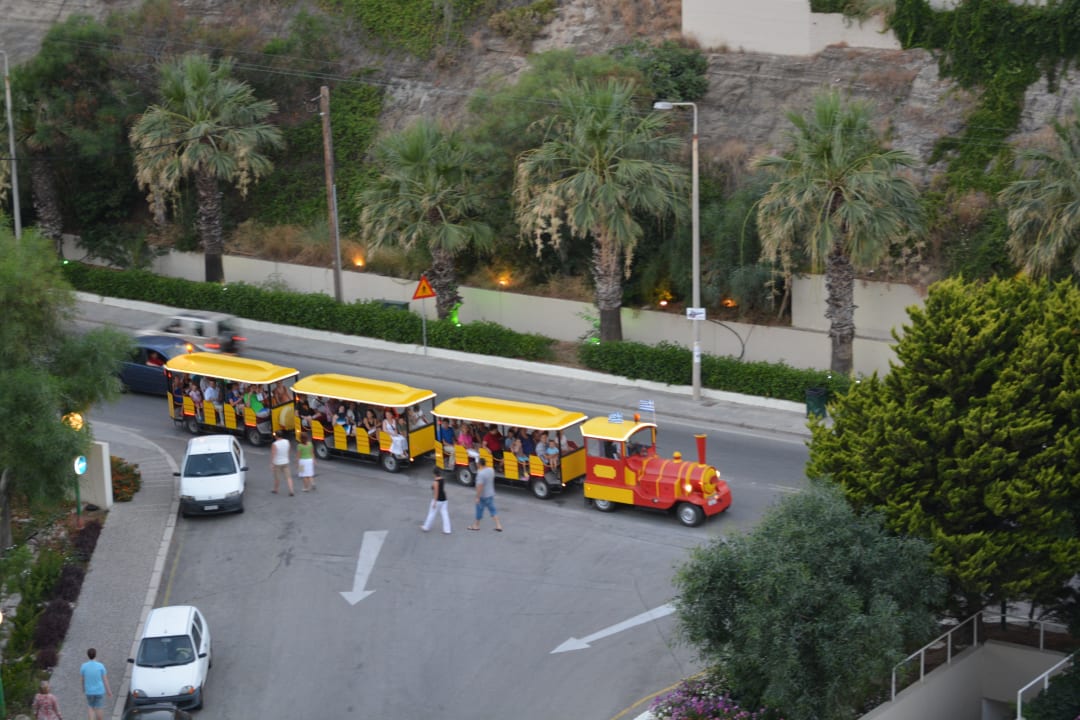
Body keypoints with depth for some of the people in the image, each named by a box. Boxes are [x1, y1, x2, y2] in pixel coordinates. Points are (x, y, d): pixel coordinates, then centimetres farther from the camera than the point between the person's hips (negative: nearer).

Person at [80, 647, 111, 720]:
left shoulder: (84, 666, -12)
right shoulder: (100, 666, -15)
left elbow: (83, 679, 1)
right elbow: (105, 679, -8)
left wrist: (83, 688, 20)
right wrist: (109, 691, 3)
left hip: (89, 691, 1)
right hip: (100, 691, -1)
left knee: (91, 707, 18)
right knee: (99, 708, 12)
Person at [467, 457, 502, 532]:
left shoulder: (481, 474, -28)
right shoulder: (491, 470, -3)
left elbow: (480, 486, -29)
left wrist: (477, 497, -22)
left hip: (483, 496, -7)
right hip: (491, 494, 7)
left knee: (479, 510, 11)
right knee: (492, 510, 13)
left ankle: (476, 525, 28)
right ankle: (498, 525, 9)